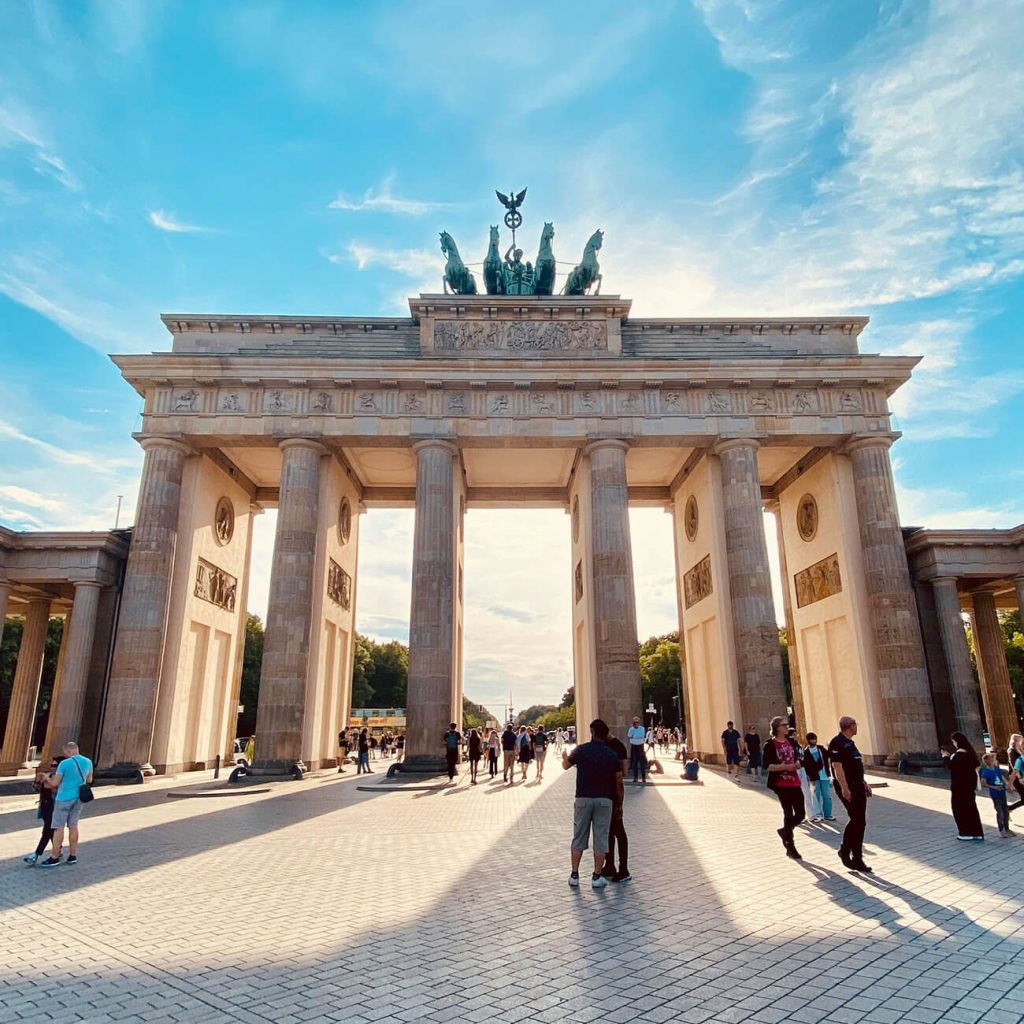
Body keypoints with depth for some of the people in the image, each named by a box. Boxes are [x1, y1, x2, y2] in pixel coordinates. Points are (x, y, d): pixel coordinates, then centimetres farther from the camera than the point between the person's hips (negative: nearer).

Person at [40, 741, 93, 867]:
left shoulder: (64, 763, -15)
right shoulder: (88, 762, 2)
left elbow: (54, 783, -9)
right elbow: (89, 780, 14)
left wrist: (47, 778, 11)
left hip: (64, 798, -6)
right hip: (78, 798, 6)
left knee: (59, 827, 3)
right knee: (73, 826, 13)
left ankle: (54, 858, 9)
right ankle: (73, 856, 17)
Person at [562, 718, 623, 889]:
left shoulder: (581, 750, -6)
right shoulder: (612, 755, -3)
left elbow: (566, 765, 12)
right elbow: (618, 781, -1)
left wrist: (564, 756, 35)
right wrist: (619, 801, 11)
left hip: (583, 798, 0)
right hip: (604, 800, 0)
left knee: (578, 837, 10)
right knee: (601, 838, 7)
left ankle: (574, 875, 14)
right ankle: (597, 877, 9)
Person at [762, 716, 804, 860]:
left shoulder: (791, 742, 8)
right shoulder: (770, 744, -10)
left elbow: (797, 758, 18)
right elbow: (767, 766, -14)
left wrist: (796, 764, -5)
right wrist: (785, 767, -24)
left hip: (794, 782, 6)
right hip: (781, 784, -6)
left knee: (800, 813, 6)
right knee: (788, 813, -1)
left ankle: (785, 831, 33)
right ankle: (790, 848, 13)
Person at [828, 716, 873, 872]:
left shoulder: (850, 742, 18)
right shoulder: (838, 742, -13)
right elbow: (837, 766, -20)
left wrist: (864, 783, 24)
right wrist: (844, 787, -25)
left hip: (858, 787, 10)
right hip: (848, 787, -9)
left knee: (860, 822, 9)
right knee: (856, 819, -12)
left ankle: (857, 859, 17)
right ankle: (845, 850, 3)